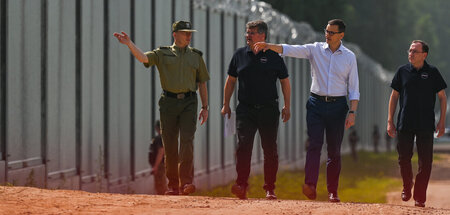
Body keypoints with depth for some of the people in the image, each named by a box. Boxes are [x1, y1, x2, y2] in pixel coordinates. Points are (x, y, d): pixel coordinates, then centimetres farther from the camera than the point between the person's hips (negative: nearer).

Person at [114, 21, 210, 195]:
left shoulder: (196, 56, 15)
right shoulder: (163, 54, 8)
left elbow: (202, 83, 17)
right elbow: (143, 57, -9)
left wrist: (205, 107, 11)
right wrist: (129, 44, -26)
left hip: (189, 102, 0)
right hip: (169, 102, 0)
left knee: (187, 140, -15)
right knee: (170, 145, 1)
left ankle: (186, 182, -22)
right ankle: (172, 185, 8)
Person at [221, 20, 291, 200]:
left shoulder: (274, 56, 2)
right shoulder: (239, 55, 8)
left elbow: (284, 82, 9)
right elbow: (231, 80, 16)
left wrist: (287, 107, 4)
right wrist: (226, 104, 11)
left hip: (269, 110, -1)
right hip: (245, 109, 1)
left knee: (270, 149, 3)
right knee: (243, 146, -13)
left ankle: (269, 189, 11)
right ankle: (241, 186, -19)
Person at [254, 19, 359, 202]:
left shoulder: (349, 57, 5)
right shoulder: (315, 49, 5)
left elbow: (353, 89, 4)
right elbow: (290, 50, -7)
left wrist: (352, 112, -5)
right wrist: (270, 46, -24)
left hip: (337, 105, 0)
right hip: (316, 104, 0)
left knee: (334, 150, 3)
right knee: (315, 144, -15)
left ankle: (332, 191, 10)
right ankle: (310, 185, -28)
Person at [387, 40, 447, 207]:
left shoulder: (432, 72, 2)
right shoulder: (403, 71, 5)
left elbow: (442, 97, 6)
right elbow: (394, 96, 10)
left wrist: (442, 121, -1)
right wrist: (390, 121, 5)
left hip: (426, 124, -1)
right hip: (405, 123, 1)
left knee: (425, 162, -3)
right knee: (404, 158, 3)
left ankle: (420, 198, 4)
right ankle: (407, 186, 29)